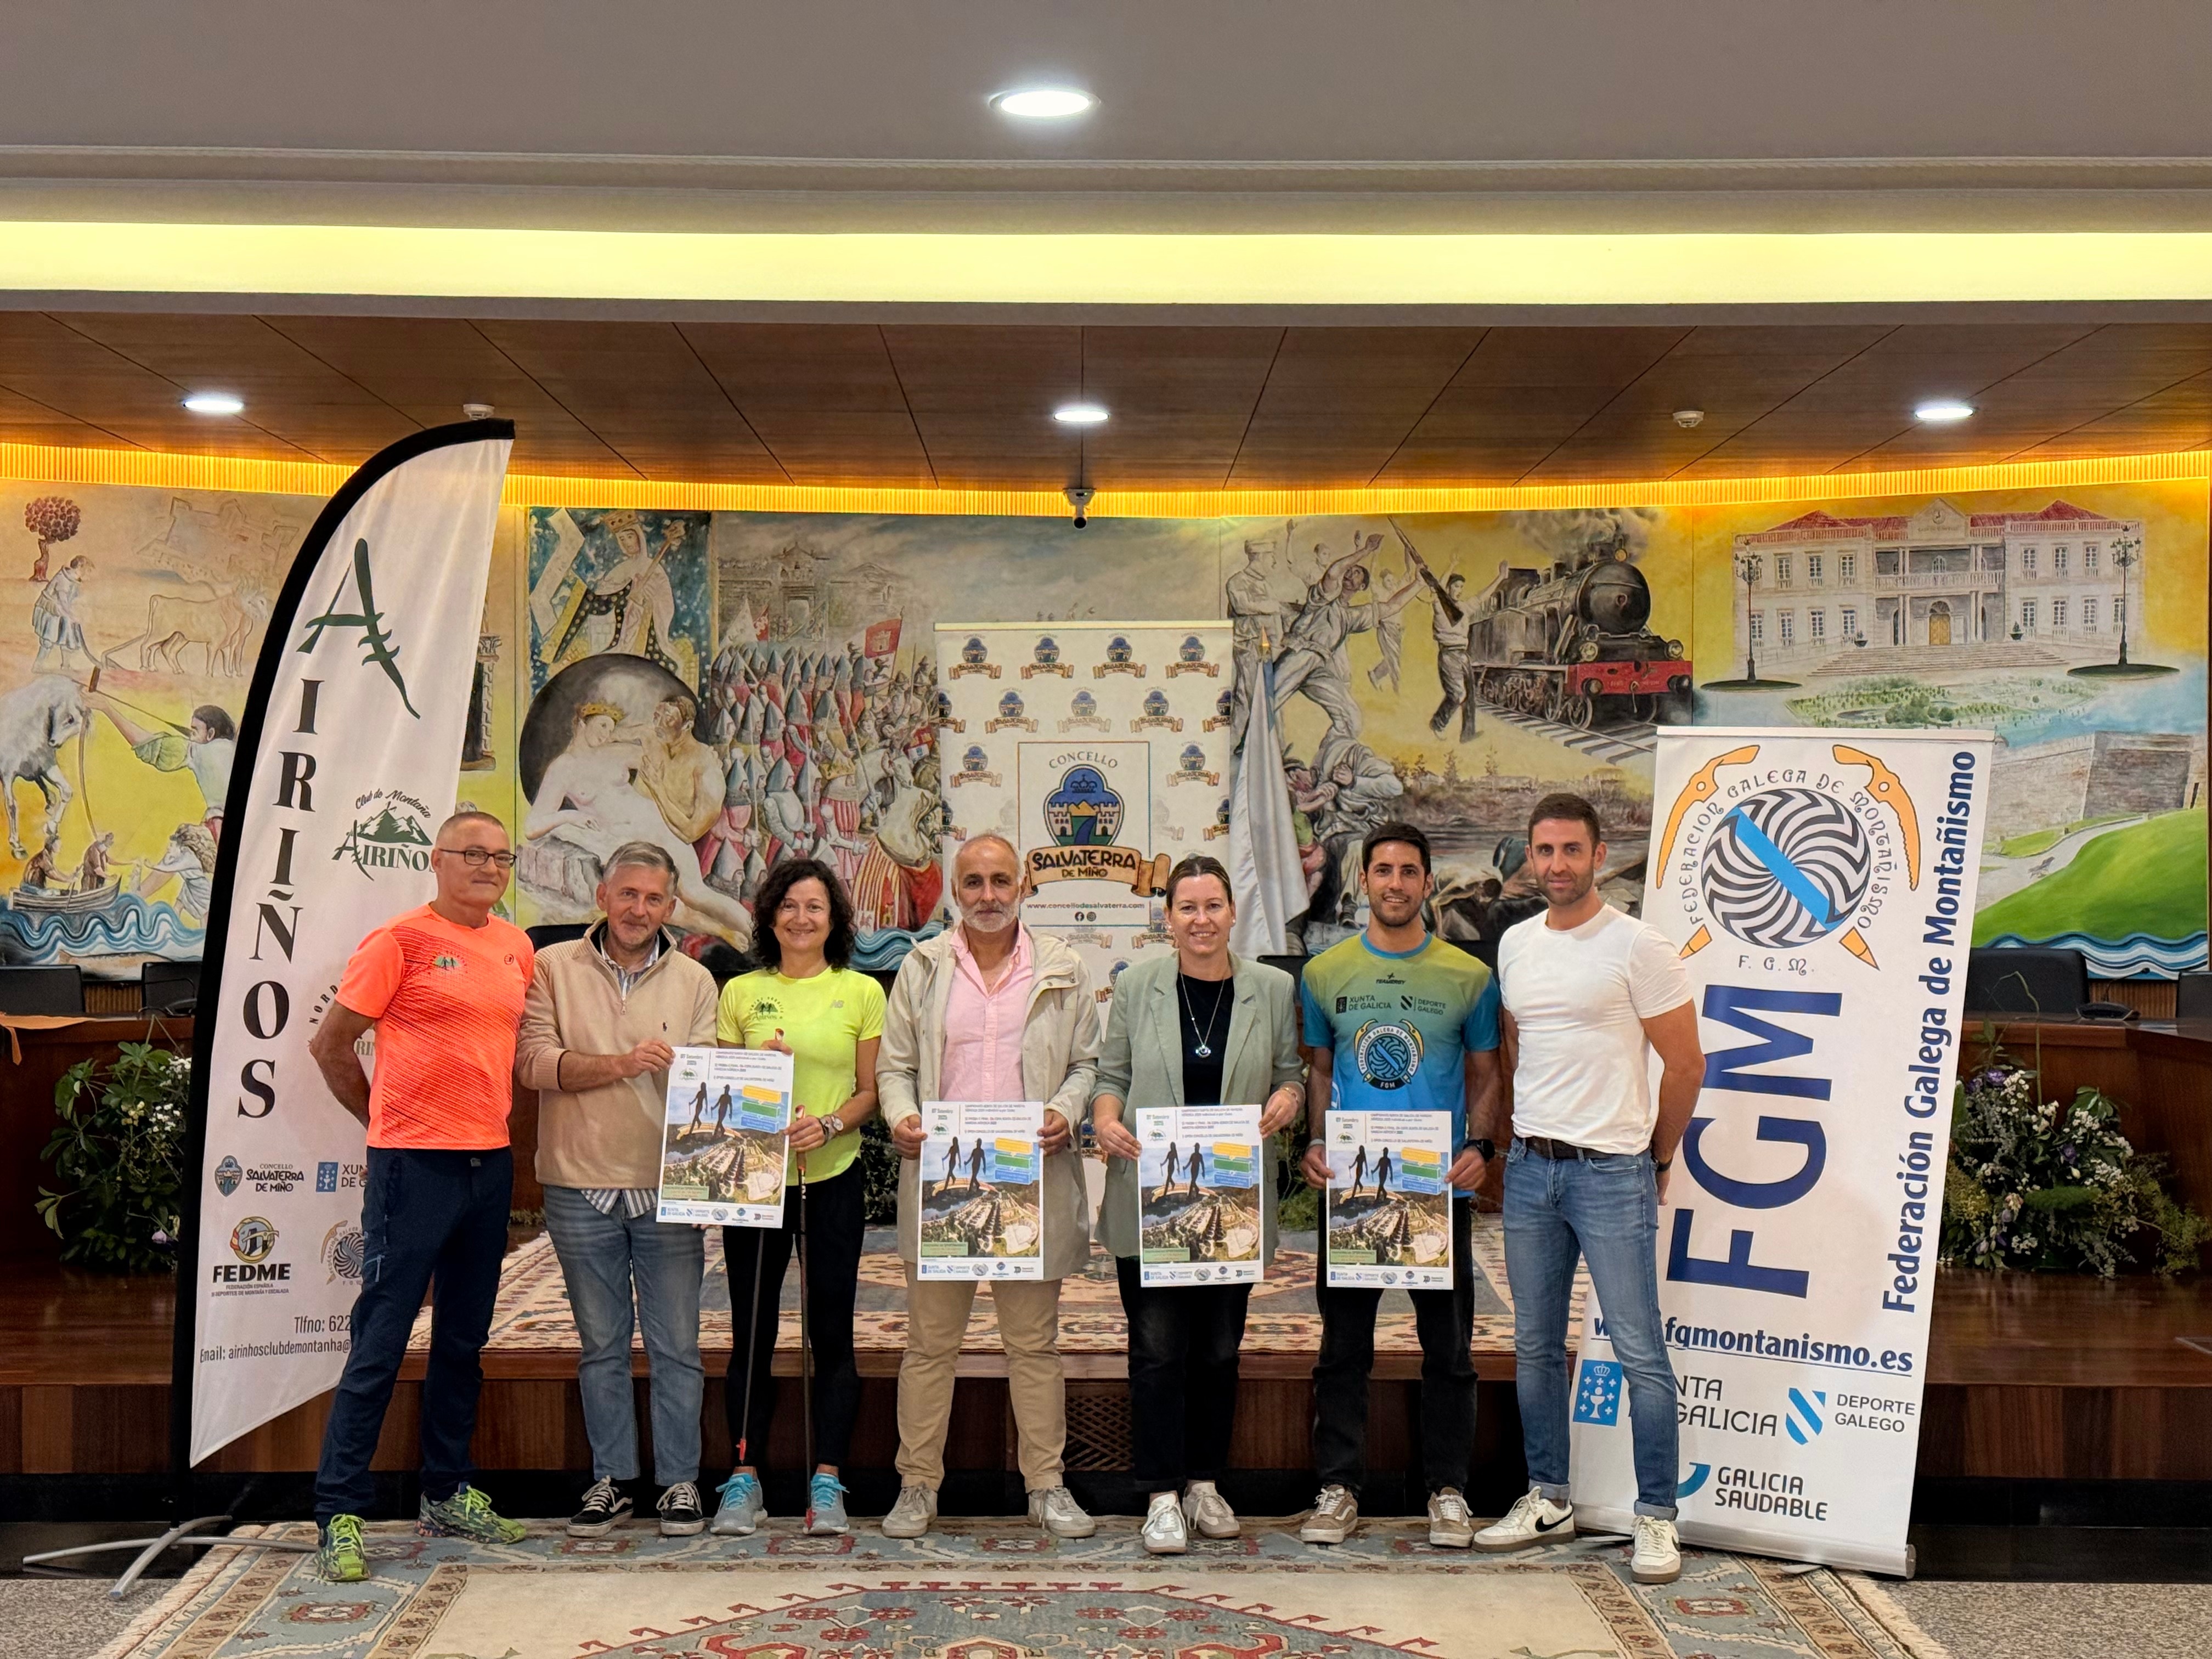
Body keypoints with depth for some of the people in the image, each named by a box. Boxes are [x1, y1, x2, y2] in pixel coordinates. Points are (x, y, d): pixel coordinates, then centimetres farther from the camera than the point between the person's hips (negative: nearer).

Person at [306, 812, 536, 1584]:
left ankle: (447, 1493, 26)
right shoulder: (401, 940, -8)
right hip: (413, 1165, -6)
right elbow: (330, 1043, -3)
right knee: (381, 1342, -4)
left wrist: (486, 1110, 14)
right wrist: (387, 1120, 5)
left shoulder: (516, 946, 10)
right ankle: (339, 1514, 2)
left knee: (463, 1340, 15)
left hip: (490, 1163, 7)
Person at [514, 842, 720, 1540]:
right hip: (581, 1188, 0)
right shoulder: (554, 968, 2)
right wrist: (623, 1065, -17)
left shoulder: (695, 981, 7)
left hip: (669, 1190, 1)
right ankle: (611, 1479, 23)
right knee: (601, 1345, 11)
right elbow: (533, 1061, -8)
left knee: (676, 1346, 5)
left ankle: (679, 1482, 16)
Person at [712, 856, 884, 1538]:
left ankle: (827, 1483, 9)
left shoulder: (861, 993, 4)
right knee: (752, 1333, 4)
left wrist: (830, 1123, -15)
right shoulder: (741, 993, 7)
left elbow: (871, 1091, 3)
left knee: (832, 1332, 2)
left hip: (833, 1178, -1)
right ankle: (744, 1480, 12)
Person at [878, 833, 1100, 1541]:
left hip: (1033, 1179, 0)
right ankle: (918, 1485, 16)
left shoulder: (1063, 970, 6)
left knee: (1034, 1342, 8)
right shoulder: (921, 968, 7)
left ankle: (1046, 1485, 17)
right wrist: (901, 1117, -11)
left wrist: (1066, 1111, -10)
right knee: (929, 1342, 6)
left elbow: (1087, 1063, 9)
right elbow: (896, 1067, 8)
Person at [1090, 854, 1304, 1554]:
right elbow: (1112, 1072, 5)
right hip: (1149, 1197, -1)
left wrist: (1287, 1099, -13)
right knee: (1158, 1346, -2)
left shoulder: (1273, 990, 3)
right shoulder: (1137, 986, 1)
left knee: (1220, 1347, 11)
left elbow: (1292, 1072, 9)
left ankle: (1205, 1482, 25)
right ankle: (1163, 1495, 7)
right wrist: (1106, 1120, -14)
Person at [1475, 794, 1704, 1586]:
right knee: (1535, 1345, 12)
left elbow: (1685, 1065, -4)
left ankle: (1656, 1518, 6)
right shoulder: (1515, 945, 10)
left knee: (1640, 1350, -4)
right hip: (1529, 1167, 6)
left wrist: (1653, 1163, 3)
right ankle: (1548, 1500, 25)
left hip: (1611, 1172, -6)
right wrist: (1524, 1138, 16)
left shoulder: (1637, 947, -9)